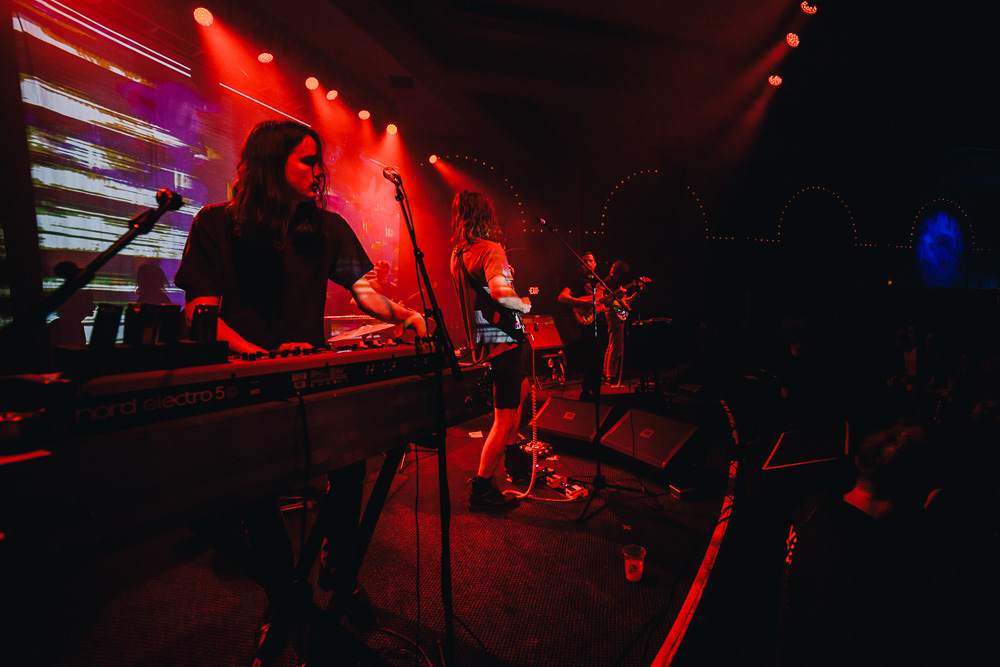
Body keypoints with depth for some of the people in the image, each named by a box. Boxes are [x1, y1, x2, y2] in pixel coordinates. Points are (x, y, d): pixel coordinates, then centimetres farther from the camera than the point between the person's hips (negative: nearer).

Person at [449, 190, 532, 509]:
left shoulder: (457, 254, 11)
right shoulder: (491, 249, -16)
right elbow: (499, 292, -34)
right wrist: (524, 305, -19)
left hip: (482, 342, 10)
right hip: (502, 341, -10)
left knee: (521, 389, 29)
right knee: (505, 419, -2)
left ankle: (513, 460, 40)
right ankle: (481, 489, 7)